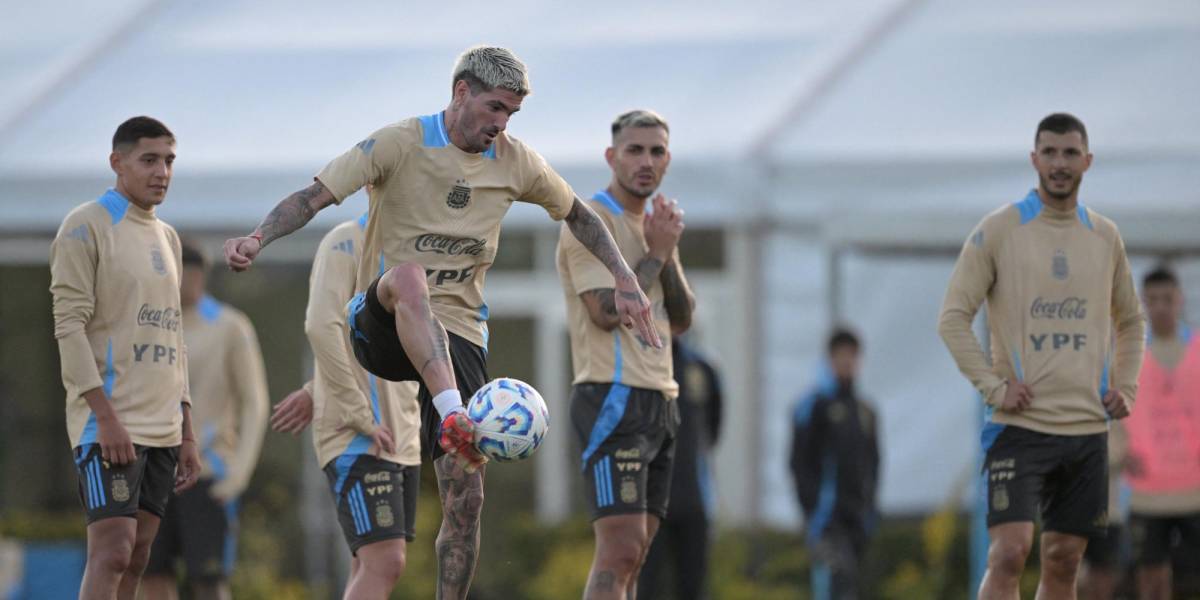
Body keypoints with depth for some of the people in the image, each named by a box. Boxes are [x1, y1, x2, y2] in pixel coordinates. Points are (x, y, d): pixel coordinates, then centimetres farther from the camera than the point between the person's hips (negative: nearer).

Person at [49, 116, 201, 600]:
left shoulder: (166, 238, 19)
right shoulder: (86, 227, -4)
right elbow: (69, 327, -12)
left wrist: (186, 436, 16)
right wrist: (106, 416, -20)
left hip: (160, 428, 7)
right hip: (109, 423, -7)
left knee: (136, 559, 4)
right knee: (112, 553, -15)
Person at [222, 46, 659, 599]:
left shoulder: (515, 163, 7)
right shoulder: (401, 144, -6)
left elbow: (578, 215, 23)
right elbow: (316, 195, -11)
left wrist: (625, 283, 16)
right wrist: (258, 238, -28)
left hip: (459, 335, 4)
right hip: (381, 325, -4)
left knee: (465, 498, -6)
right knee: (408, 275, -41)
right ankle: (453, 417, -56)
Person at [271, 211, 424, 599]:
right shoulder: (346, 242, -9)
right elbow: (322, 327, -20)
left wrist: (316, 393, 16)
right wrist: (360, 416, -20)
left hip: (402, 437, 8)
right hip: (356, 437, -8)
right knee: (385, 563, -17)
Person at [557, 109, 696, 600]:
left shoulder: (649, 225, 19)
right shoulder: (592, 220, -7)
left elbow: (681, 320, 14)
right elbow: (607, 310, -17)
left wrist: (668, 253, 1)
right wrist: (657, 253, -9)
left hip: (659, 402, 9)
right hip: (614, 398, -9)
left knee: (630, 556, 5)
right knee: (620, 550, -17)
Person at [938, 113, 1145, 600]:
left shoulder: (1105, 237, 11)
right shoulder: (998, 231, -2)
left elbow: (1129, 321, 25)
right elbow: (953, 317, -3)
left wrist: (1125, 387, 10)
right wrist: (993, 386, -12)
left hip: (1087, 427, 4)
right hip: (1020, 426, -4)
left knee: (1063, 560, 6)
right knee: (1009, 552, -16)